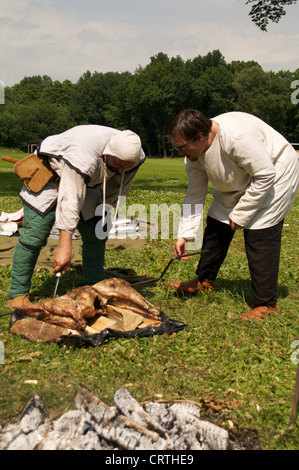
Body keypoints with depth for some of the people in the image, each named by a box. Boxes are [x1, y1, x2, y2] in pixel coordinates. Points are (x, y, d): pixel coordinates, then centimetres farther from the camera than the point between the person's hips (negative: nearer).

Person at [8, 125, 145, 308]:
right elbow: (69, 201, -47)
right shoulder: (83, 155, -43)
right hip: (50, 174, -6)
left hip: (85, 183, 7)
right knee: (34, 236, -13)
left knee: (97, 234, -1)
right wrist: (65, 247, -48)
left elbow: (117, 189, 0)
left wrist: (103, 206, 9)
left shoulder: (133, 155, -20)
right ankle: (18, 294, -1)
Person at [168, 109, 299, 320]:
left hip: (274, 174, -8)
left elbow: (265, 175, -30)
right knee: (217, 226, 7)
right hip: (239, 183, 8)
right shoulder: (194, 154, -11)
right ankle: (204, 281, 26)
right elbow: (195, 195, -4)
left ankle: (266, 304, -5)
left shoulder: (236, 137, -38)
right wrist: (184, 235, -10)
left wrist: (240, 214, -23)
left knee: (260, 237, -15)